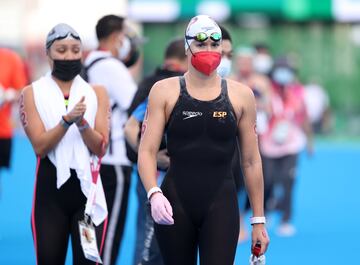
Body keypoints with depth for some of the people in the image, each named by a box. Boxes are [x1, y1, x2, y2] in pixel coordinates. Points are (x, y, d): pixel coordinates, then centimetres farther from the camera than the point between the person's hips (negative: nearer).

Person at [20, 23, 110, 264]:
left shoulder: (97, 93, 7)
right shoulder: (32, 93, 3)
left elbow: (100, 148, -1)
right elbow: (40, 146, -8)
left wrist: (82, 123, -18)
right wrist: (67, 120, -22)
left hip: (87, 188, 1)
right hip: (50, 190, -1)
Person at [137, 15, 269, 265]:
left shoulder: (240, 95, 5)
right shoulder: (165, 91, 3)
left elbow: (251, 161, 8)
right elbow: (147, 152, -2)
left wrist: (258, 219, 7)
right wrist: (154, 194, -20)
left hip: (221, 202, 0)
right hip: (175, 203, 1)